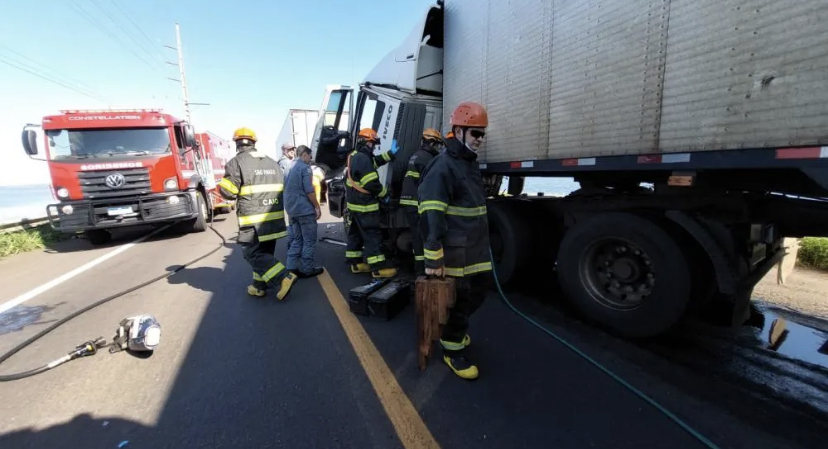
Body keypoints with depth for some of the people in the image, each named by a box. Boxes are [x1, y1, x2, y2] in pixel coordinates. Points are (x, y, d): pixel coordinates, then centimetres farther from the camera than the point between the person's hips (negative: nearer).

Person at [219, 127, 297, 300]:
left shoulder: (236, 162, -8)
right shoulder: (272, 162, 13)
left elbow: (228, 192, -10)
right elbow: (281, 187, 17)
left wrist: (221, 185, 12)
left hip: (253, 219, -7)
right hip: (274, 217, 7)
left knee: (254, 254, -1)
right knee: (264, 252, 16)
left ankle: (284, 278, -15)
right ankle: (259, 286, 24)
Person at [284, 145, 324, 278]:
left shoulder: (290, 167, 16)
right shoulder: (304, 167, -10)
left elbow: (287, 189, 20)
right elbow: (309, 190, -18)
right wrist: (317, 206, -12)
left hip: (292, 209, 8)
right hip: (304, 209, -8)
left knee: (296, 239, 14)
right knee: (309, 240, 0)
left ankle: (292, 268, 12)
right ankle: (307, 269, 4)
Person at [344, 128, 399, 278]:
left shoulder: (354, 156, 14)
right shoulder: (362, 158, -19)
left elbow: (376, 162, 22)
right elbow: (372, 183, -23)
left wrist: (391, 153, 16)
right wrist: (384, 194, -8)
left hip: (354, 203, 11)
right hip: (364, 205, -11)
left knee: (356, 234, 15)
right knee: (372, 236, -7)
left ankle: (356, 263, 25)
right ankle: (378, 268, -3)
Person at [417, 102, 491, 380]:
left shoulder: (471, 164, 15)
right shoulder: (443, 166, -16)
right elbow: (430, 217, -23)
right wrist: (433, 258, -25)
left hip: (475, 247, 9)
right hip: (455, 250, -9)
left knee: (479, 289, 18)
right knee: (459, 297, 2)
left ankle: (454, 329, 41)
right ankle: (452, 349, 23)